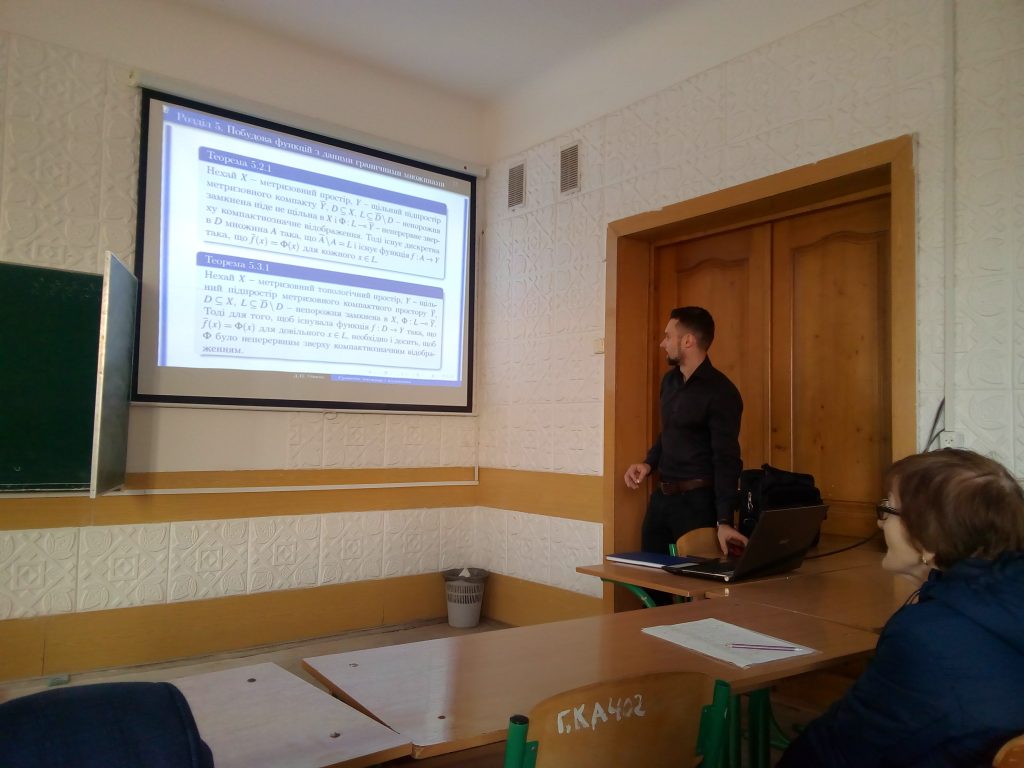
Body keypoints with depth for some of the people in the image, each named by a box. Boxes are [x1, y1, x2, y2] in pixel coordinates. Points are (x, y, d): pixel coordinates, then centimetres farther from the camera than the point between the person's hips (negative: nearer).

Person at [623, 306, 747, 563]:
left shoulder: (721, 393, -16)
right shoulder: (669, 380, 8)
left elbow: (726, 460, -19)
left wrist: (724, 520, -26)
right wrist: (648, 463, 2)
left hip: (697, 500, -7)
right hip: (661, 495, 8)